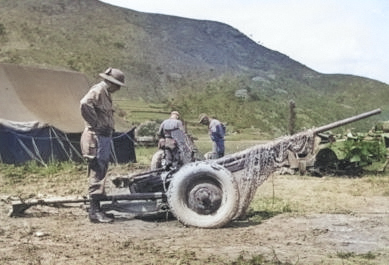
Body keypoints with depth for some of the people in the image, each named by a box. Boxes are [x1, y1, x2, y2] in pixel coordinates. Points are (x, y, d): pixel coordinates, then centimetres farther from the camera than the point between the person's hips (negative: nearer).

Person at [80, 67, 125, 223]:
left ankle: (99, 204, 25)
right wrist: (97, 125, -24)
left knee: (101, 172, 16)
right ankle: (95, 211, -8)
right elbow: (85, 104, -31)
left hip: (104, 137, 10)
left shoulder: (106, 93, 20)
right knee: (97, 173, -10)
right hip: (96, 137, -10)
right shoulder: (98, 90, -12)